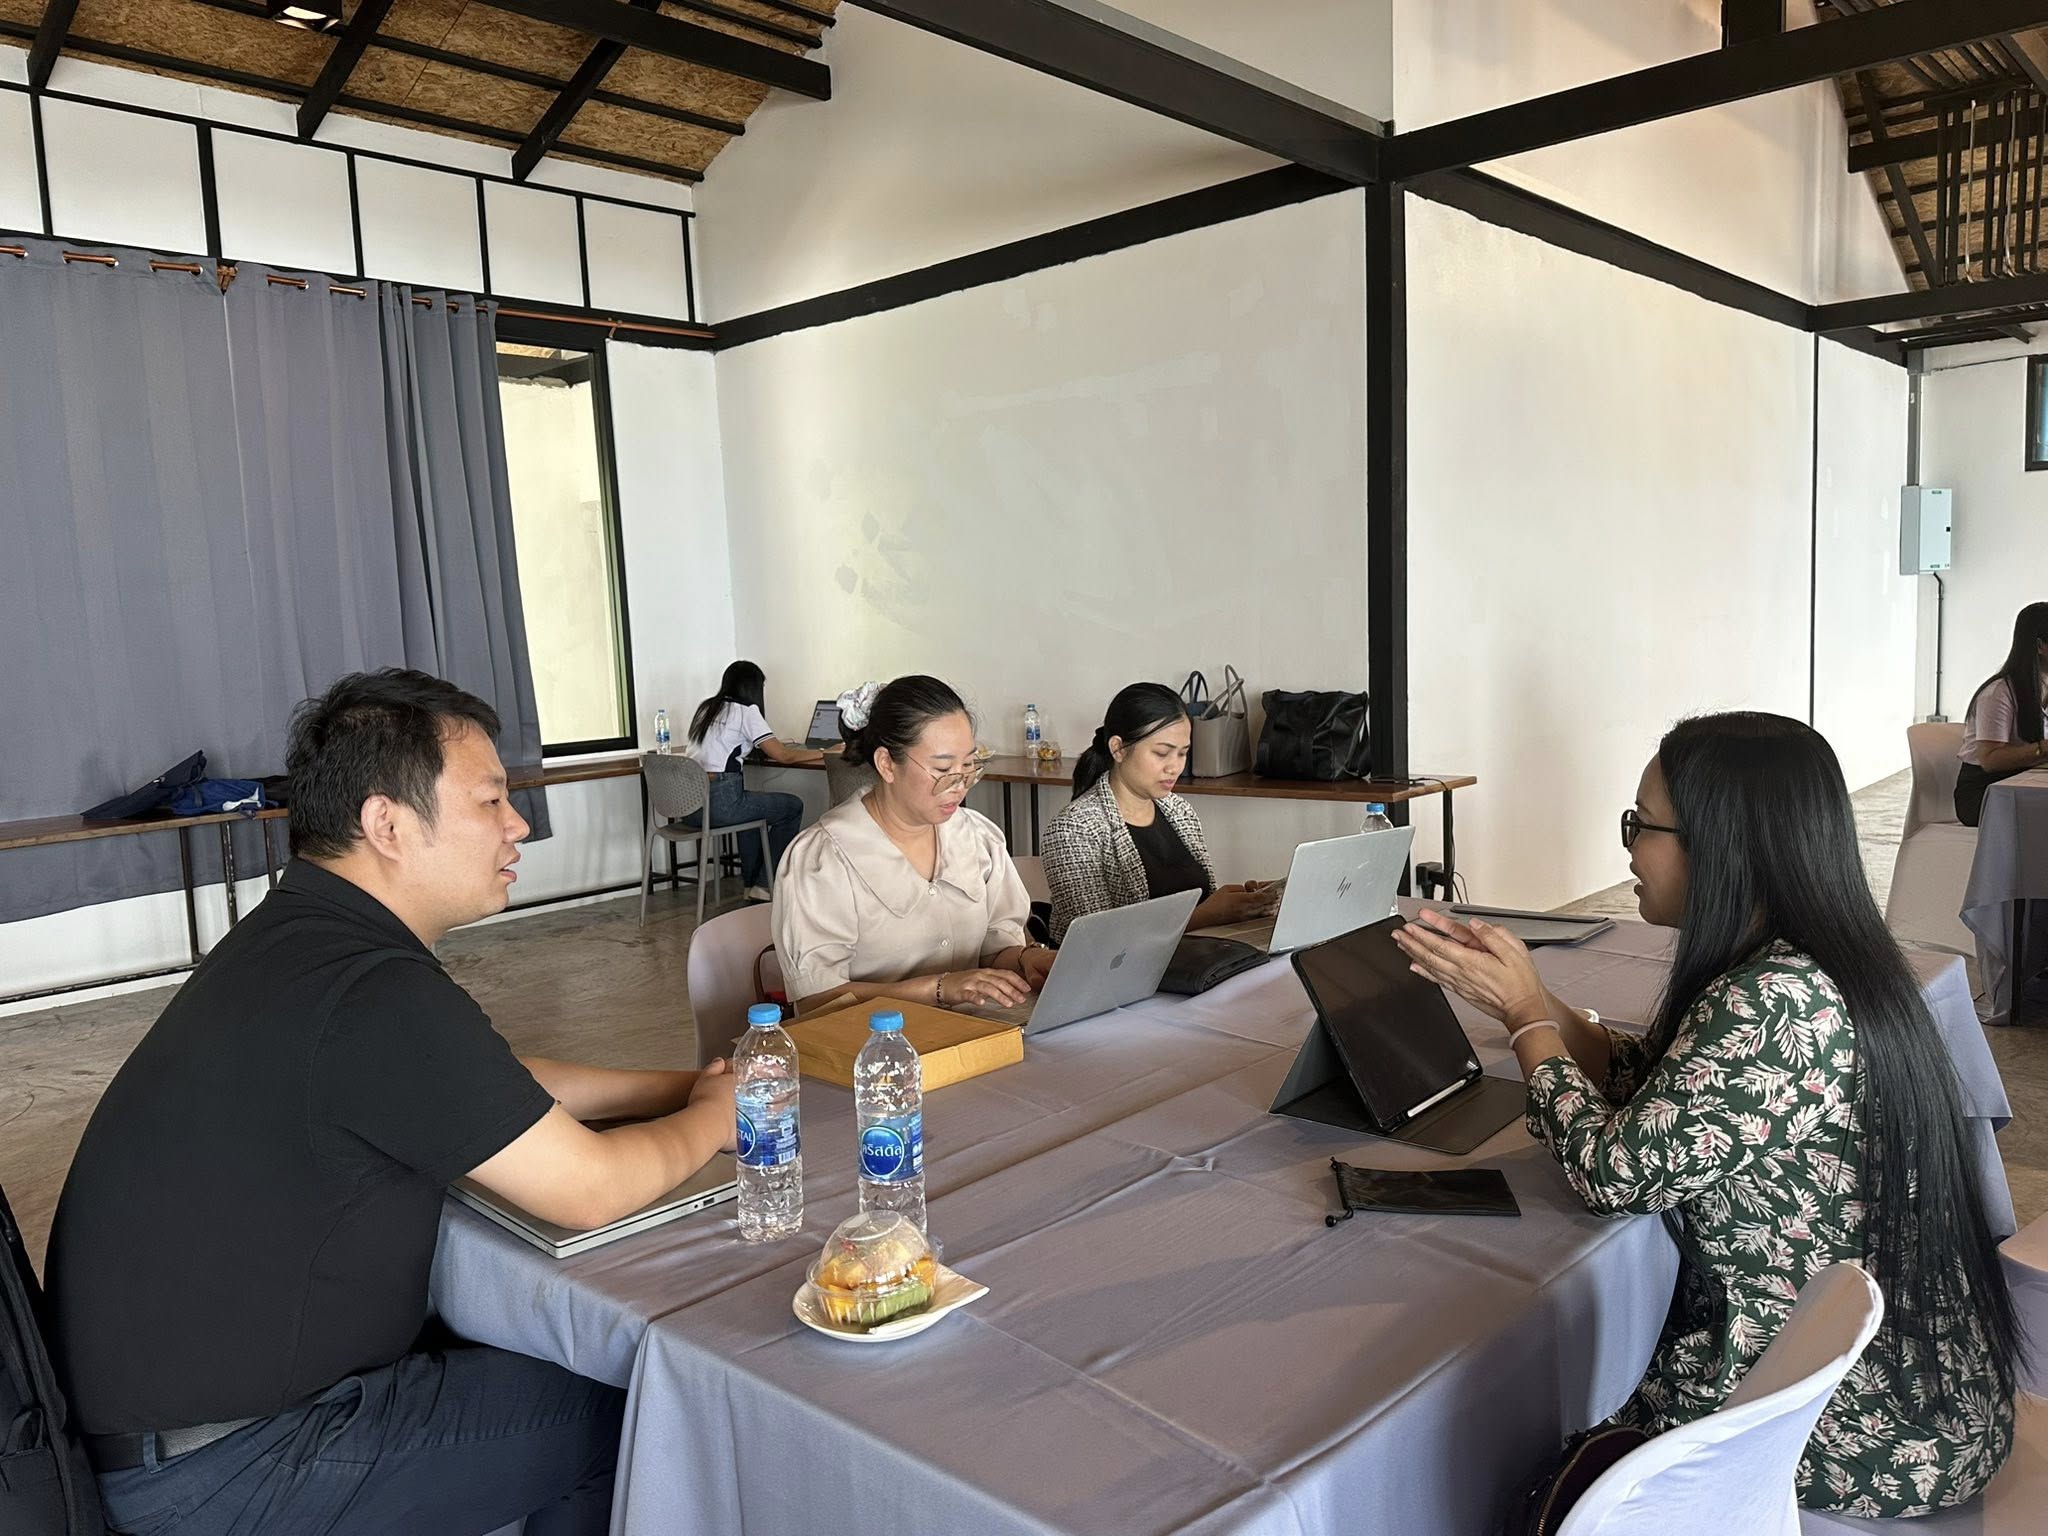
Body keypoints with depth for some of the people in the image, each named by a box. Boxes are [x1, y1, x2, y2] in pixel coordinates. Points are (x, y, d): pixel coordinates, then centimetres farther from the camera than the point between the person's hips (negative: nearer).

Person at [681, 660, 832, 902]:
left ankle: (751, 884, 33)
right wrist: (824, 753, 6)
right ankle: (764, 886, 14)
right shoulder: (746, 711, -2)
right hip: (719, 803, -8)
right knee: (792, 807, 11)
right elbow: (783, 755, -6)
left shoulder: (705, 708, 18)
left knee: (753, 805, 34)